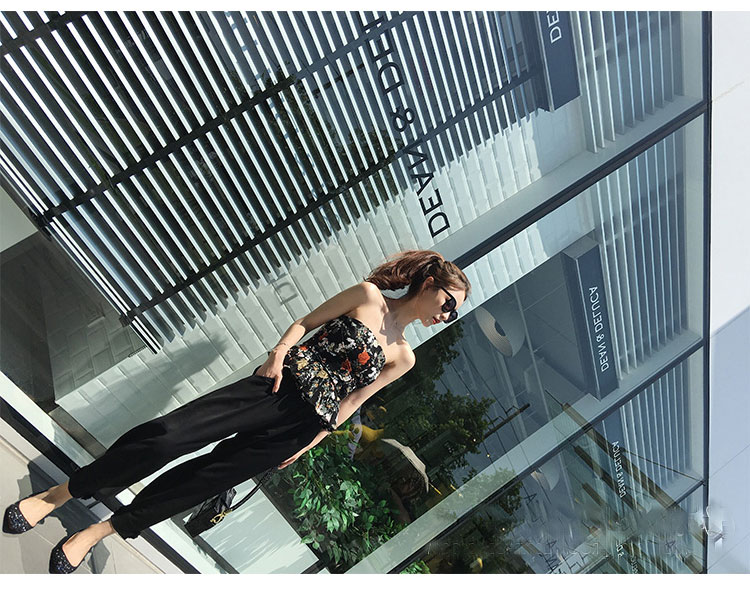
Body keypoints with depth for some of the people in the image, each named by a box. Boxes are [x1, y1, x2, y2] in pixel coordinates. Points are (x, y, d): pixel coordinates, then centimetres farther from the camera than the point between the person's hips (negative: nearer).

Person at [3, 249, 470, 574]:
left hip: (301, 425, 2)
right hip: (277, 385, -2)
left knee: (208, 477, -2)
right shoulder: (369, 295, 2)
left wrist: (309, 445, 5)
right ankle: (60, 494, 6)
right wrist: (280, 350, -12)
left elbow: (351, 402, 10)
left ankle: (102, 530, 16)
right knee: (169, 434, -13)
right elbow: (305, 322, 6)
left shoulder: (404, 357, 11)